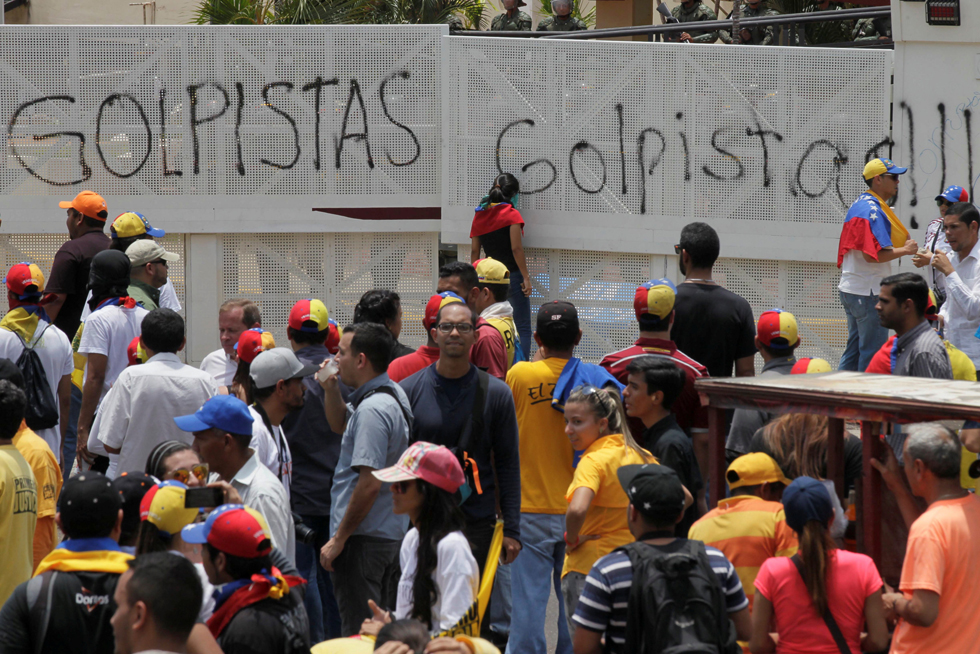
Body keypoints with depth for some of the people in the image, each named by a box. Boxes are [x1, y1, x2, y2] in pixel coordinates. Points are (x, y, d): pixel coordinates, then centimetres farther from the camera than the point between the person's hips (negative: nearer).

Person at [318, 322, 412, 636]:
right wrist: (331, 389, 10)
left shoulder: (372, 409, -21)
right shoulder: (394, 393, 11)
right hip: (392, 533, 10)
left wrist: (339, 539, -20)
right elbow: (340, 424, 30)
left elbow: (370, 483, -26)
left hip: (364, 539, -10)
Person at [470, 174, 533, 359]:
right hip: (512, 274, -5)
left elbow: (474, 251, 10)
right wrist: (526, 277, -11)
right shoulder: (511, 214, -7)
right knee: (522, 328, -4)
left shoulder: (479, 215, 9)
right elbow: (516, 248, -14)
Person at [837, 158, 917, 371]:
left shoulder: (860, 205, 16)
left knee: (855, 350, 16)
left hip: (850, 288, 10)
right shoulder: (872, 210, -17)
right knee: (873, 354, -4)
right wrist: (905, 250, -13)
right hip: (869, 292, -10)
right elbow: (873, 255, -24)